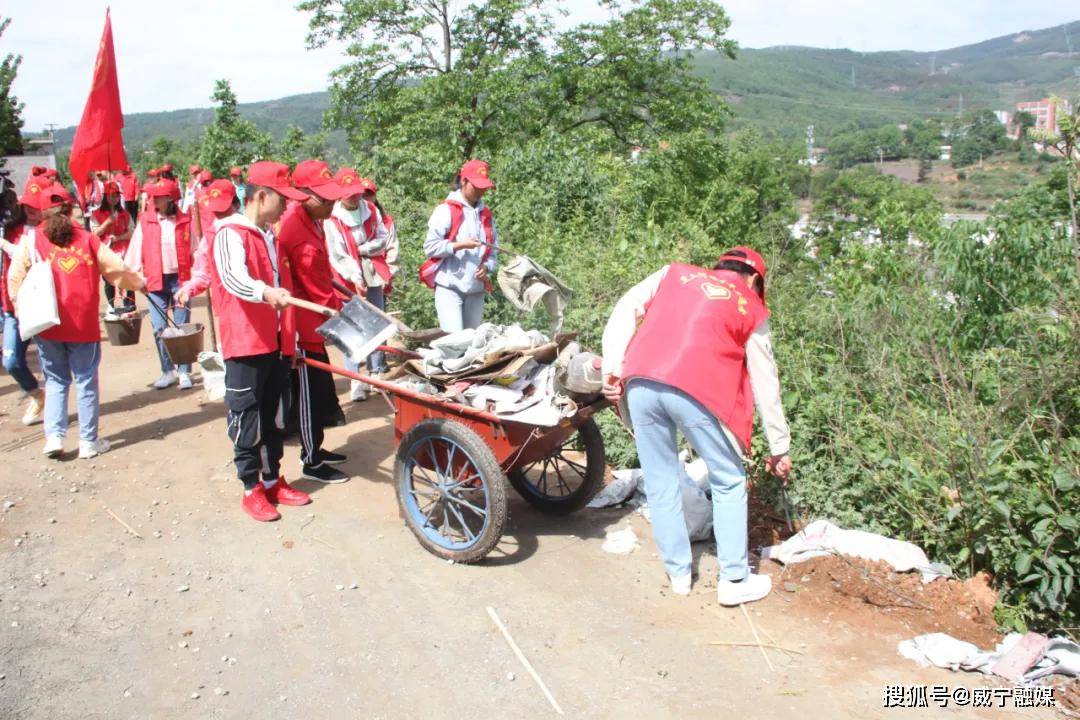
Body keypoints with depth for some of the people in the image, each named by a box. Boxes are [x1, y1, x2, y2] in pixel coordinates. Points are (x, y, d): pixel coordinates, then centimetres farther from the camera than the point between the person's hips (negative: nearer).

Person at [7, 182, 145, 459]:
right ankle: (89, 441, 14)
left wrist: (23, 311, 4)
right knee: (86, 381, 8)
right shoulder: (87, 239, 2)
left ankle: (54, 436, 7)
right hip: (83, 324, 0)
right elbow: (116, 269, 5)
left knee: (55, 380, 15)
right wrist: (139, 283, 23)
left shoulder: (32, 240, 0)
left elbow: (16, 278, -5)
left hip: (46, 323, 1)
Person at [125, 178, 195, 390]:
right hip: (155, 280, 2)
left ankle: (184, 372, 13)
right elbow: (136, 249, 1)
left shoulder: (185, 221, 0)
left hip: (180, 279, -1)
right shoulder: (145, 220, 2)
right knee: (159, 328, 5)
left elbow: (193, 251, 1)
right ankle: (167, 371, 17)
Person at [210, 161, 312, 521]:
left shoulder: (270, 236, 17)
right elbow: (234, 278, -28)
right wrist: (266, 292, -48)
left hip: (276, 343, 8)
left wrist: (292, 336, 22)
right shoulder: (230, 234, -9)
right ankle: (251, 489, 12)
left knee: (275, 416, 14)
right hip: (245, 344, -8)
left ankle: (273, 480, 25)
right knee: (247, 419, 1)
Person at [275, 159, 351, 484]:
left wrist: (343, 290, 13)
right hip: (302, 325, -10)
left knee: (320, 388, 19)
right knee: (310, 393, 1)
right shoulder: (299, 233, -23)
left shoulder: (310, 220, 9)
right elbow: (318, 290, -20)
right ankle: (312, 463, 14)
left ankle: (314, 448, 34)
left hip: (312, 323, 10)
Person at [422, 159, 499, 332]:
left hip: (476, 289, 6)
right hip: (449, 287, -5)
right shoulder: (446, 210, -2)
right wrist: (460, 245, -16)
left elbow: (492, 250, 17)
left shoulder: (486, 214, 14)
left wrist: (487, 267, -3)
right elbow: (430, 247, -8)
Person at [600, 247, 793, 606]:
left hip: (639, 384, 3)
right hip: (696, 392, -2)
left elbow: (625, 310, 11)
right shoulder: (751, 309, 19)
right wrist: (779, 446, 26)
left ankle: (678, 574, 27)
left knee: (660, 482, 16)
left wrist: (613, 367, 8)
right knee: (729, 484, 15)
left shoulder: (674, 274, 24)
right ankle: (734, 580, 20)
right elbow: (765, 384, 20)